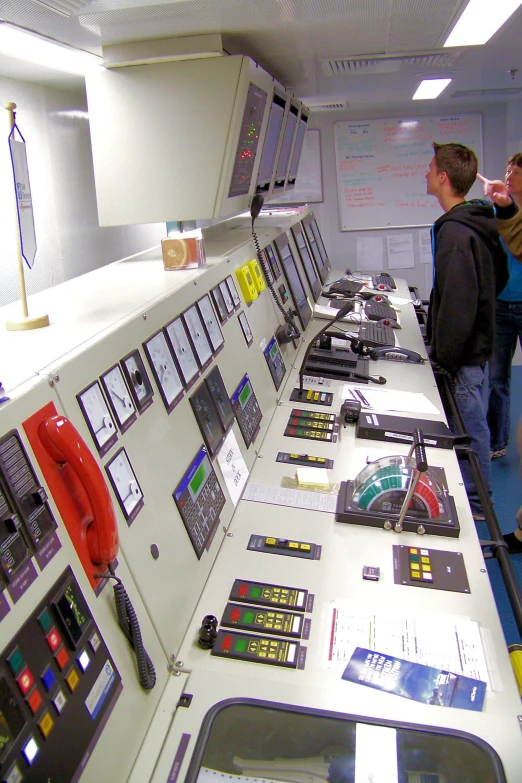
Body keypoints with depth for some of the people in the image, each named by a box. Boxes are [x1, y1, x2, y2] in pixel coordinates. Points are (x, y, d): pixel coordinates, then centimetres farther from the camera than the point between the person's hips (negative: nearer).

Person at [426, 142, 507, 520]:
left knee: (468, 425, 3)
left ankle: (474, 504, 19)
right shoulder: (479, 224, 9)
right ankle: (476, 497, 37)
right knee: (471, 422, 21)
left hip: (461, 353, -10)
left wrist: (443, 358, -20)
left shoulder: (455, 232, -22)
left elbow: (457, 305, -26)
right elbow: (500, 276, 21)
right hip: (476, 342, 10)